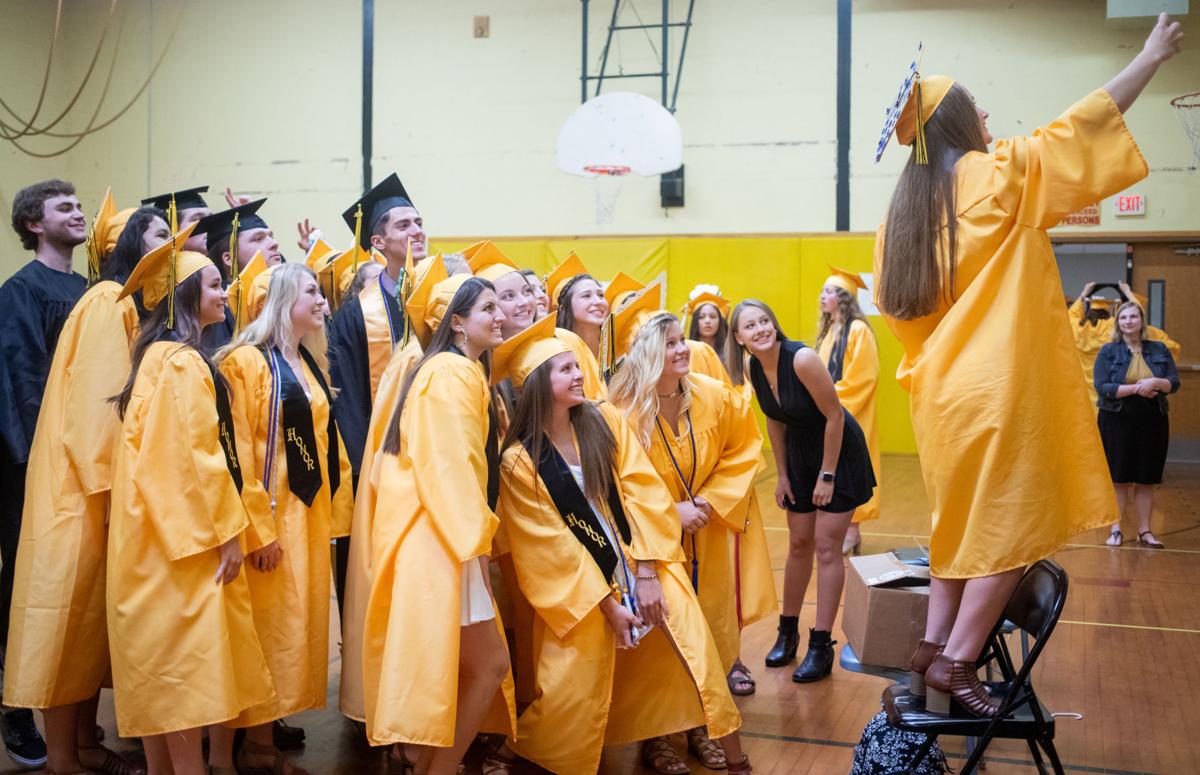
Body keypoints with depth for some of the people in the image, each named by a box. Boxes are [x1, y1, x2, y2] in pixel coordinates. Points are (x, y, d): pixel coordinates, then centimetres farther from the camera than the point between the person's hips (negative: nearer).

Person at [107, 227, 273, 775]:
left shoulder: (159, 356, 16)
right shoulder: (182, 362, -14)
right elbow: (195, 454, -19)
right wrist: (227, 532, -15)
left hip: (163, 536, 10)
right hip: (185, 539, -10)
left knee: (164, 671, 13)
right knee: (185, 673, -5)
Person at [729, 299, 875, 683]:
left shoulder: (801, 359, -27)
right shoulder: (754, 370, -7)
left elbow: (834, 415, -22)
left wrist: (827, 475, -17)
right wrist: (782, 475, 6)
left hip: (840, 453, -6)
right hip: (800, 453, 6)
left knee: (826, 547, -5)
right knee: (799, 544, 11)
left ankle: (821, 646, 0)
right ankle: (788, 632, 24)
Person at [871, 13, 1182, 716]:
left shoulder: (903, 212, 11)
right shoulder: (998, 174, -6)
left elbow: (898, 307, 14)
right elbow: (1085, 124, 0)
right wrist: (1154, 55, 12)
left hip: (939, 390, 7)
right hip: (999, 387, -7)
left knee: (962, 523, 17)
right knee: (1012, 530, 0)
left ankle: (933, 647, 14)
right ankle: (956, 662, -1)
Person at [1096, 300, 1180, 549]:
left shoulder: (1159, 349, 6)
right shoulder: (1108, 351, -2)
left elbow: (1174, 382, 4)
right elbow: (1102, 388, -11)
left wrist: (1155, 382, -17)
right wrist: (1135, 388, -20)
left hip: (1152, 422, 2)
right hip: (1117, 422, -2)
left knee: (1146, 480, 7)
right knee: (1119, 478, 2)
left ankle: (1144, 531, 15)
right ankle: (1115, 529, 10)